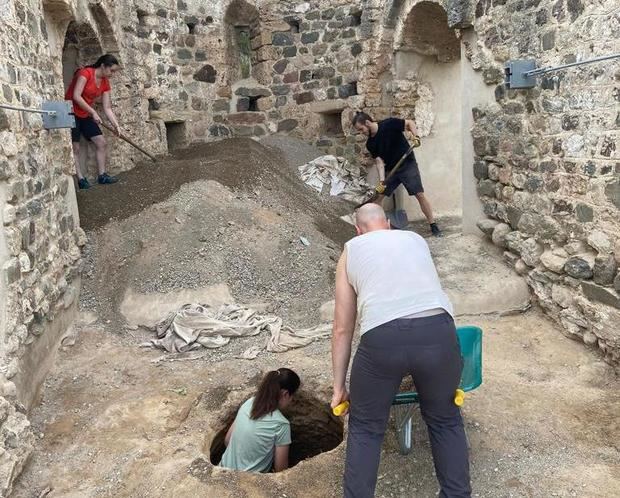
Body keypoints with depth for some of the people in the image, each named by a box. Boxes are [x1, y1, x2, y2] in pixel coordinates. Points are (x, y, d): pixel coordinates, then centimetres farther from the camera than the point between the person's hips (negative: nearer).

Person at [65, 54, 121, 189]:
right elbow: (76, 96, -24)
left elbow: (107, 108, 4)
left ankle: (102, 176, 7)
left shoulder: (105, 83, 4)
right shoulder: (86, 73, -18)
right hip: (71, 113, -8)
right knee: (75, 147, -7)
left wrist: (116, 125, -5)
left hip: (85, 115, 8)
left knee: (101, 142, 2)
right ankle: (80, 179, -4)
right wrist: (93, 112, -23)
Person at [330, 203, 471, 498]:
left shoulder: (351, 251, 23)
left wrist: (338, 387, 25)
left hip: (382, 339, -2)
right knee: (445, 420, 26)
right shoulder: (415, 239, 29)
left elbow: (342, 329, 21)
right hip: (438, 331, 2)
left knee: (365, 427, 21)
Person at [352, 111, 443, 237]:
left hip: (408, 165, -5)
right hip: (390, 170, 5)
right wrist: (382, 181, -18)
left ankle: (433, 226, -2)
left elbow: (410, 123, -7)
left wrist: (415, 136, -24)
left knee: (420, 195, -11)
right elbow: (379, 161, -5)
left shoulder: (389, 124, -15)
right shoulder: (370, 144, -1)